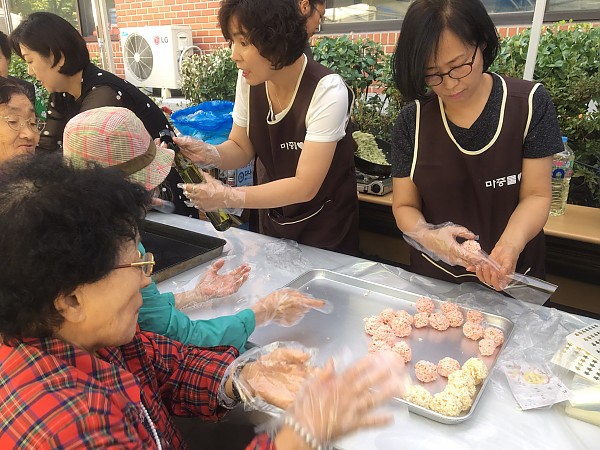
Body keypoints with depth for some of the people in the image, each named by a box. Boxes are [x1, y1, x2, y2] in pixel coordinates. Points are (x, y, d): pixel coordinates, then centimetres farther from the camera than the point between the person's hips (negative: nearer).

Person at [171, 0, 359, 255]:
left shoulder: (326, 91, -27)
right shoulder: (249, 79, -11)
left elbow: (305, 186, -29)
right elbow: (241, 149, 0)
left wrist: (227, 196, -33)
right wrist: (208, 153, -21)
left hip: (324, 226, -5)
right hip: (272, 219, 5)